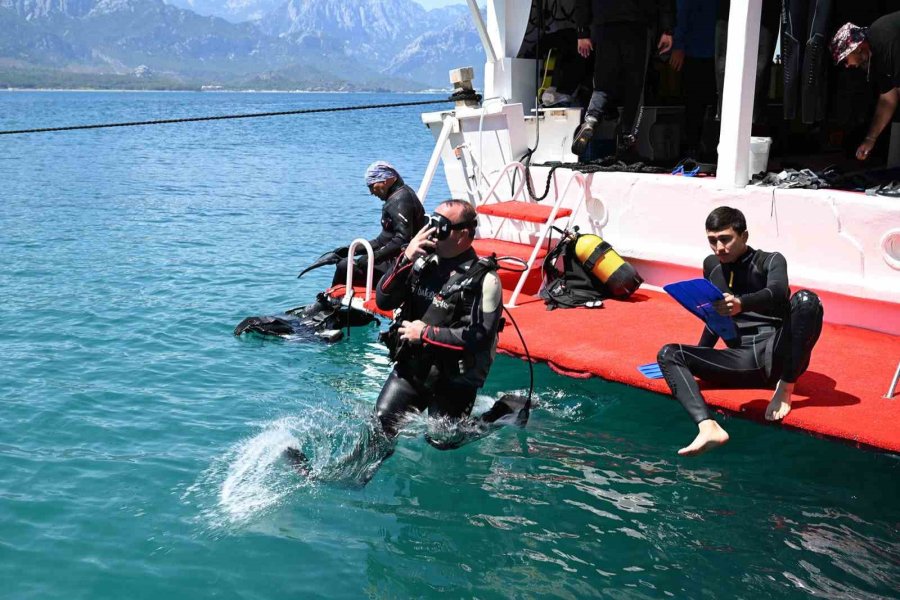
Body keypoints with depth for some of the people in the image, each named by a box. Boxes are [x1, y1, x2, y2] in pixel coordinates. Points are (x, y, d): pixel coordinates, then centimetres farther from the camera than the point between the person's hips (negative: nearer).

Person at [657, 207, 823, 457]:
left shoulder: (771, 261, 2)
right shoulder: (711, 265, 17)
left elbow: (777, 293, -23)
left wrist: (741, 304, -43)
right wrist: (695, 361, 24)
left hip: (777, 355, -4)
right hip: (743, 361, 4)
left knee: (805, 300, -30)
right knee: (668, 354, -15)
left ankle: (785, 388, -16)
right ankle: (708, 428, -42)